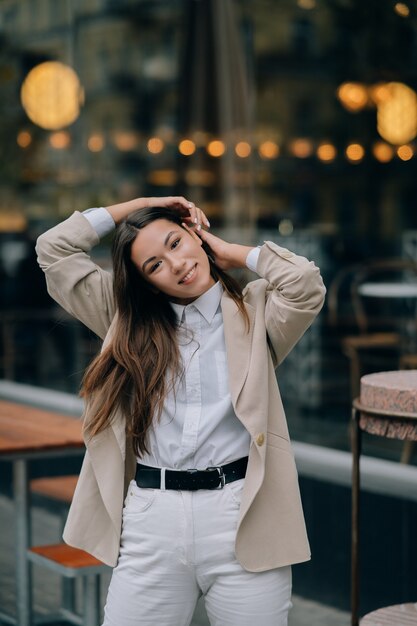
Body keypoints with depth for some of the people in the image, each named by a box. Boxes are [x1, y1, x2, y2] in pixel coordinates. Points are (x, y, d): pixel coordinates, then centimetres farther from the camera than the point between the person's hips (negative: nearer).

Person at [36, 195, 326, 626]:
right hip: (151, 521, 2)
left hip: (242, 517, -2)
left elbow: (305, 284, -16)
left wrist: (234, 252, 1)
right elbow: (54, 250, 10)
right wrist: (134, 206, 10)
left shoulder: (255, 310, 5)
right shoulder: (129, 320, 12)